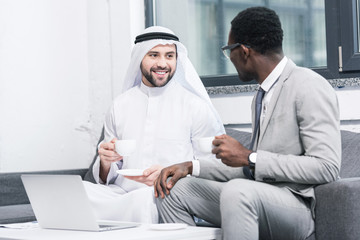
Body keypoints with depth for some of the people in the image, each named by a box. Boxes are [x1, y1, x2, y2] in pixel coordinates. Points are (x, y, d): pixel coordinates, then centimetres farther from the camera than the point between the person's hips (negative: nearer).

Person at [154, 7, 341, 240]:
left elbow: (327, 168, -21)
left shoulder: (309, 87, -11)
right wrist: (192, 167, 11)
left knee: (237, 191, -37)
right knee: (173, 189, 5)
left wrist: (249, 158, -19)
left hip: (298, 206, -9)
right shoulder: (262, 96, 20)